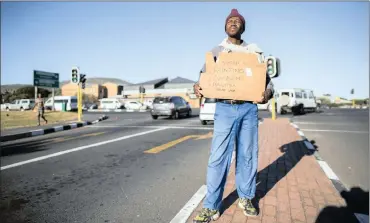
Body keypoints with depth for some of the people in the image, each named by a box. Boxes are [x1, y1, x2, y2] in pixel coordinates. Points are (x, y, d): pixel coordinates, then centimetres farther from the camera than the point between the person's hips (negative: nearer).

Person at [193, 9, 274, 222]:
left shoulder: (254, 51, 12)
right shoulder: (215, 52, 11)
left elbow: (267, 78, 8)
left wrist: (268, 93, -14)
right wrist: (198, 87, -16)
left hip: (249, 108, 2)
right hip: (225, 109, -1)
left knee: (248, 155, 8)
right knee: (218, 157, -4)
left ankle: (246, 198, 27)